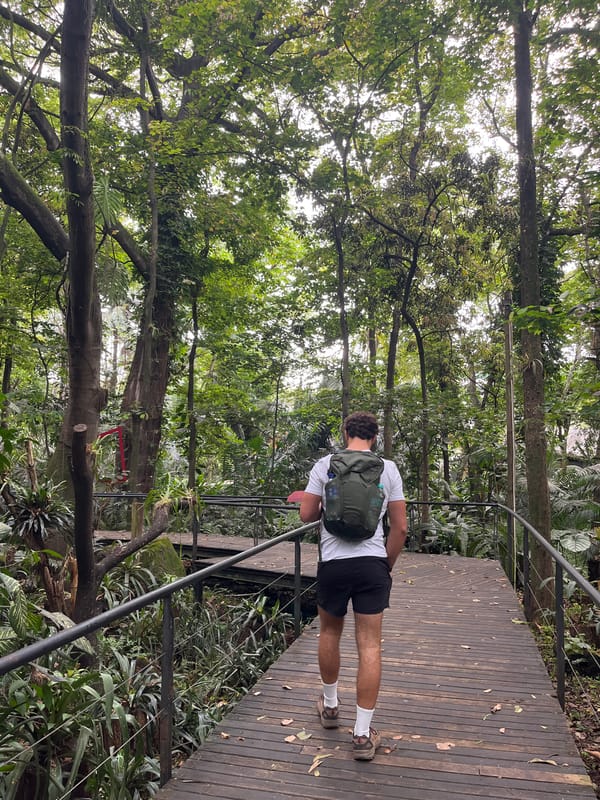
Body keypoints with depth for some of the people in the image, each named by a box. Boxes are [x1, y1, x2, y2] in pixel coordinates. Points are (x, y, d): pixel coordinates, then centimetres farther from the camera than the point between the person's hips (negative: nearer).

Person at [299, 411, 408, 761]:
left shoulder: (325, 465, -1)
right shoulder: (388, 468, 2)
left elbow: (306, 515, 1)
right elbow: (400, 527, 2)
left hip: (333, 563, 0)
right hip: (373, 563, 0)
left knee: (330, 633, 22)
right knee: (370, 646, 5)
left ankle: (330, 705, 39)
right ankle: (363, 734, 10)